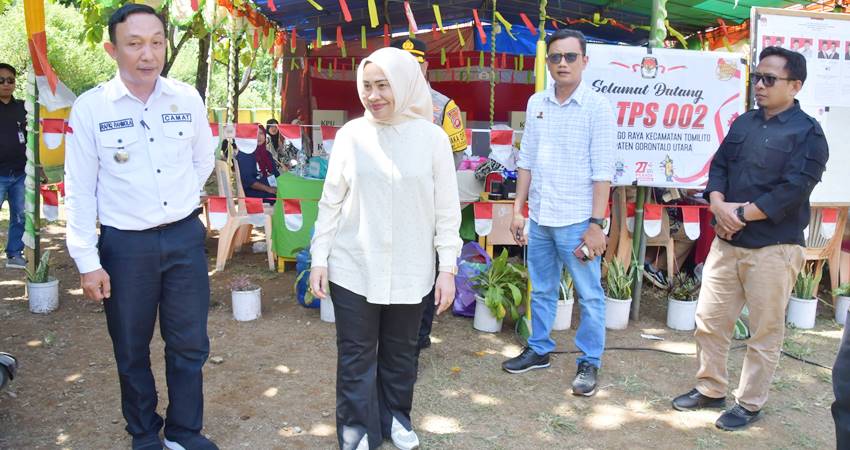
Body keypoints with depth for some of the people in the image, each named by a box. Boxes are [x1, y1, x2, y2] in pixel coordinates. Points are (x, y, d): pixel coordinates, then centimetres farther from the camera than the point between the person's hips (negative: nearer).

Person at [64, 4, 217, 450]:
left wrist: (182, 200, 11)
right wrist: (88, 262, -8)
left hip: (185, 237, 2)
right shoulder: (90, 108, -9)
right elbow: (79, 191, -6)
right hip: (125, 244, -2)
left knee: (190, 345, 10)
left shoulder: (187, 98, -2)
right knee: (132, 352, 13)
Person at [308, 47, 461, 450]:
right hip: (354, 269, 0)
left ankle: (395, 417, 37)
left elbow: (447, 209, 0)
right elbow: (331, 201, 4)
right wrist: (319, 257, 2)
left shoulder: (432, 137, -4)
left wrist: (447, 266, -2)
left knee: (400, 353, 15)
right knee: (356, 355, 8)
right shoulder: (350, 134, -2)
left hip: (409, 272, 0)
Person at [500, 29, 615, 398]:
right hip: (539, 218, 5)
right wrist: (518, 209, 8)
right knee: (541, 291, 17)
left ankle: (589, 363, 20)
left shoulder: (597, 107, -7)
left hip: (576, 221, -5)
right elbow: (527, 160, 11)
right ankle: (538, 350, 32)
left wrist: (596, 223, -14)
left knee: (590, 295, 5)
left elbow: (602, 171, -10)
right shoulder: (536, 103, 7)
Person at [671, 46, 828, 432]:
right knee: (709, 321, 10)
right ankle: (710, 389, 27)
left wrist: (741, 214, -14)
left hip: (773, 247, -6)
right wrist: (719, 205, -10)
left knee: (765, 332, 6)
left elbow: (794, 190, -16)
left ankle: (750, 404, 21)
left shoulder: (807, 133, -6)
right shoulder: (744, 123, 12)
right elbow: (718, 166, 9)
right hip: (726, 241, 6)